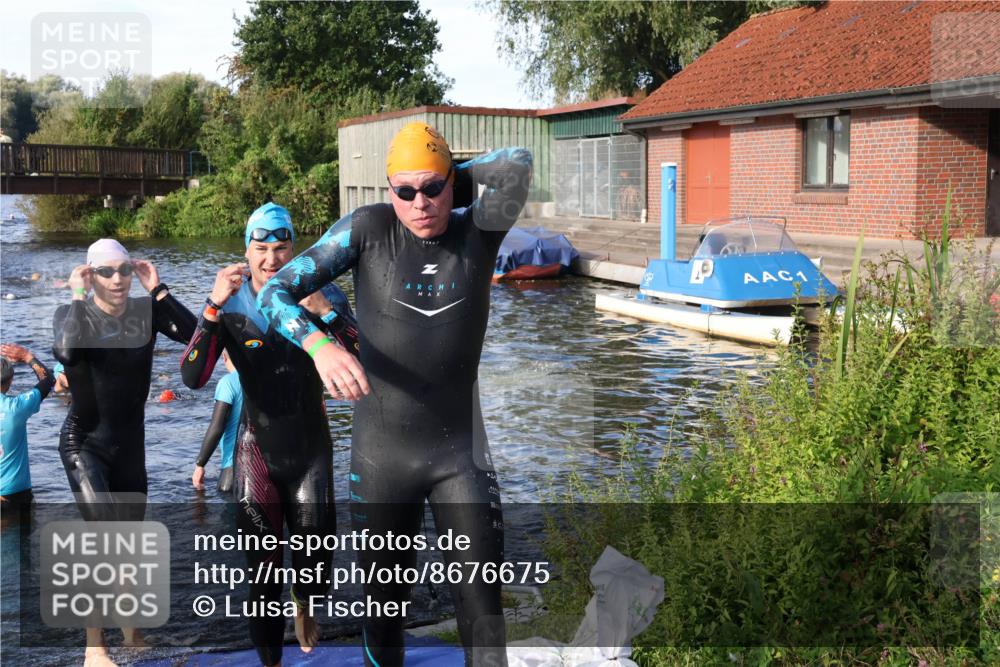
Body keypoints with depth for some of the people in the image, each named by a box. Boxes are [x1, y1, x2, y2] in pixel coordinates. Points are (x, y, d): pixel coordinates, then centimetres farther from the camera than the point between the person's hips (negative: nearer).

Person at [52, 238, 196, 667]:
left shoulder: (146, 310, -6)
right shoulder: (72, 314, -12)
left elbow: (191, 333, -24)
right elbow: (66, 352, -35)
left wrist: (157, 288, -21)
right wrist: (78, 298, -26)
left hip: (130, 442, 4)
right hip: (85, 442, -4)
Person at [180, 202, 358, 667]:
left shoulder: (322, 297, -8)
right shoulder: (230, 306, -8)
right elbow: (193, 378, -19)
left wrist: (324, 312, -32)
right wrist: (214, 307, -29)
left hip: (312, 448, 0)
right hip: (258, 450, 0)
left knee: (315, 555, 6)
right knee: (262, 567, 5)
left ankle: (304, 607, 42)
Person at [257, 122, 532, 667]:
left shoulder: (478, 232, -3)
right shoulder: (367, 229, -7)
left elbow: (517, 165, -21)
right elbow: (274, 293, -11)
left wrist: (451, 172, -5)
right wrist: (319, 344, -30)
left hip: (460, 452, 0)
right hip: (380, 456, 0)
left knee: (482, 607, 0)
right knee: (384, 606, 13)